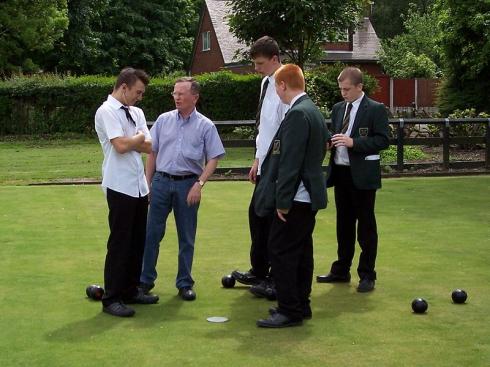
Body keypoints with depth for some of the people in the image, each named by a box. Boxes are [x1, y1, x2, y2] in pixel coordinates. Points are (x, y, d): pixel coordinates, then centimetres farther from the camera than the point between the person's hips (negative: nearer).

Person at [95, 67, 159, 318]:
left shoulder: (136, 113, 14)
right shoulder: (107, 111, -10)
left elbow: (148, 147, 6)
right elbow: (121, 146, -21)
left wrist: (129, 140, -9)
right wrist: (138, 138, -3)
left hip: (139, 186, 8)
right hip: (120, 187, -8)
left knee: (138, 240, 13)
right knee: (120, 242, -3)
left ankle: (130, 290, 24)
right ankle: (111, 299, 4)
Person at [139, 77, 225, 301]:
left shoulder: (205, 126, -1)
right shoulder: (163, 120, 5)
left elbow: (213, 159, -2)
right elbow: (152, 153, 10)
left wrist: (199, 184, -12)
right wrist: (147, 182, 7)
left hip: (188, 184, -2)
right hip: (161, 181, 2)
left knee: (187, 238, 7)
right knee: (152, 232, 5)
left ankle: (184, 283, 18)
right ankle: (145, 279, 16)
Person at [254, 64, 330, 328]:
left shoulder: (297, 115, -18)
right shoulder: (313, 111, 13)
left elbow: (290, 162, -22)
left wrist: (283, 201, -19)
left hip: (296, 198, -10)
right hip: (309, 195, 10)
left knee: (280, 252, -5)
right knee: (301, 252, 14)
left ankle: (289, 311, -1)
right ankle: (301, 306, 22)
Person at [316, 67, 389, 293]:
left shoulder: (376, 109, -7)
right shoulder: (338, 109, 11)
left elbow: (383, 140, -13)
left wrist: (353, 142, -21)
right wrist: (330, 143, -4)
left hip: (362, 176, -6)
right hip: (340, 173, 6)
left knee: (366, 225, 2)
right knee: (344, 224, 15)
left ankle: (367, 275, 10)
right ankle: (341, 271, 25)